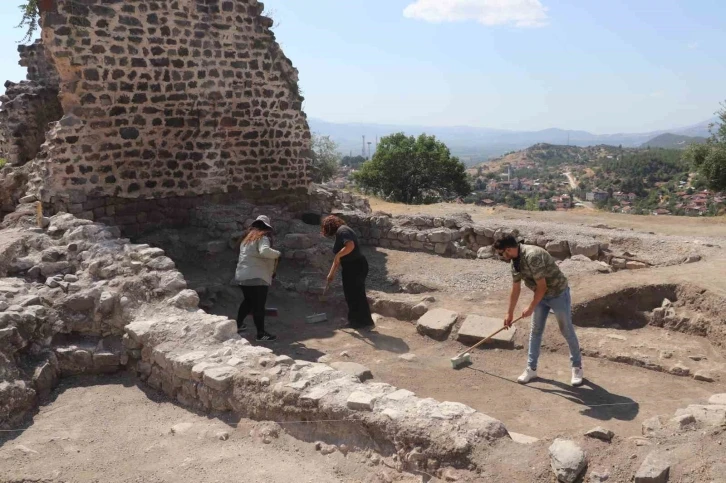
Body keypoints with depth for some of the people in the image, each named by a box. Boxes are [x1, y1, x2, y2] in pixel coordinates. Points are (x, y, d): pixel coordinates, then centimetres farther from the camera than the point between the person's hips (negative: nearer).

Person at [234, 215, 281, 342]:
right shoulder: (263, 237, -10)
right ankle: (261, 334, 1)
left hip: (243, 275, 9)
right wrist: (277, 254, -13)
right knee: (259, 305, -3)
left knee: (248, 301, 25)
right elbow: (264, 251, -31)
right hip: (256, 277, -9)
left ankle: (238, 324, 36)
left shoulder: (248, 237, 16)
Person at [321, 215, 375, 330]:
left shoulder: (342, 231, -12)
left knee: (357, 295, -3)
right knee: (352, 294, 17)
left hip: (355, 267, -10)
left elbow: (350, 245, -31)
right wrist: (332, 273, 27)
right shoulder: (340, 232, 19)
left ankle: (366, 322, 4)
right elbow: (339, 258, 25)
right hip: (352, 267, 10)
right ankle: (355, 321, 27)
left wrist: (338, 255, -19)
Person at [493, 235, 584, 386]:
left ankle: (577, 367, 22)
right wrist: (510, 313, 12)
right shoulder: (515, 261, -4)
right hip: (541, 295, 8)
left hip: (558, 294, -8)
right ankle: (531, 368, 18)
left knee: (567, 332, 6)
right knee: (535, 332, 9)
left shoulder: (532, 256, -32)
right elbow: (515, 289, 7)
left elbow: (542, 286, -27)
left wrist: (531, 308, -16)